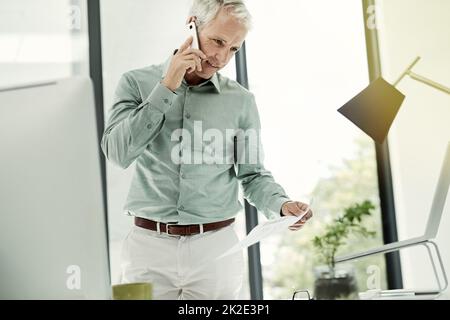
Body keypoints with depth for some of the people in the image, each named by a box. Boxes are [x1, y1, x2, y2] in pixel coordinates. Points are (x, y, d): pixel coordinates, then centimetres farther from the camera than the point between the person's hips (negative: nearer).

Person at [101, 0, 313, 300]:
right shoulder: (138, 83, 1)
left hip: (216, 246, 1)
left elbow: (253, 173, 5)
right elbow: (118, 152, -13)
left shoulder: (241, 100, 1)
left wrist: (282, 205, -15)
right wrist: (167, 88, -13)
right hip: (150, 243, 0)